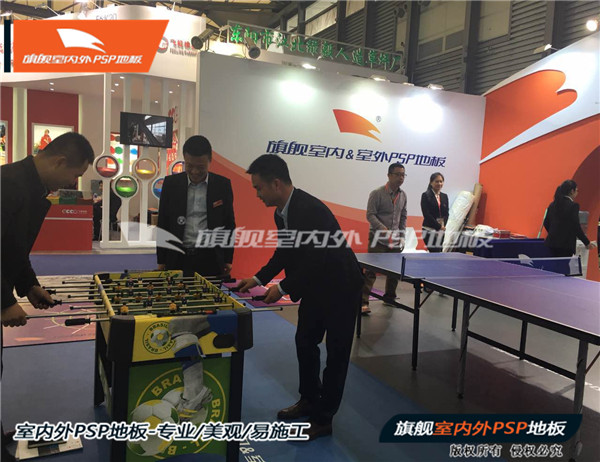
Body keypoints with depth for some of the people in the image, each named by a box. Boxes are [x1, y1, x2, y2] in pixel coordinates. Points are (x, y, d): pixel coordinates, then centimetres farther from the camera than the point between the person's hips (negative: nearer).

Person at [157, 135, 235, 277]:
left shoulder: (223, 185, 2)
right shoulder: (171, 183, 4)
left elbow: (229, 224, 7)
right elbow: (163, 224, 8)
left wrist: (228, 259, 4)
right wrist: (161, 260, 6)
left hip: (211, 259, -1)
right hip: (178, 258, 1)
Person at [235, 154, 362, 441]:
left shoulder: (312, 210, -30)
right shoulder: (281, 213, -2)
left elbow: (317, 261, -31)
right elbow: (285, 253, 9)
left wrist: (283, 288, -25)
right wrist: (259, 279, 2)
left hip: (341, 287, -9)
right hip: (315, 285, 9)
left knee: (336, 352, 4)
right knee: (305, 342, 16)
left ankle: (323, 419, 16)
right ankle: (309, 400, 35)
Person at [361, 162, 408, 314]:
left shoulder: (403, 195, 9)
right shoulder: (377, 193, -9)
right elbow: (370, 215, -13)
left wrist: (401, 236, 10)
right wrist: (384, 230, -25)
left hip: (395, 241, 6)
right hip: (378, 239, -6)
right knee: (371, 271, -9)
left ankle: (389, 298, 29)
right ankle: (363, 302, -6)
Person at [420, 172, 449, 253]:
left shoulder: (444, 196, 13)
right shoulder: (426, 196, -3)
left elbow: (446, 213, 11)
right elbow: (426, 214, -10)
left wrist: (443, 225, -7)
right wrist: (438, 226, -13)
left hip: (441, 231, 6)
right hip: (429, 230, -5)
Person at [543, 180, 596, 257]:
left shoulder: (552, 205, 9)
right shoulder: (573, 205, -9)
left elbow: (546, 223, 14)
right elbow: (576, 227, -10)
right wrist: (587, 243, 0)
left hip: (551, 243, 6)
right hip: (566, 245, -6)